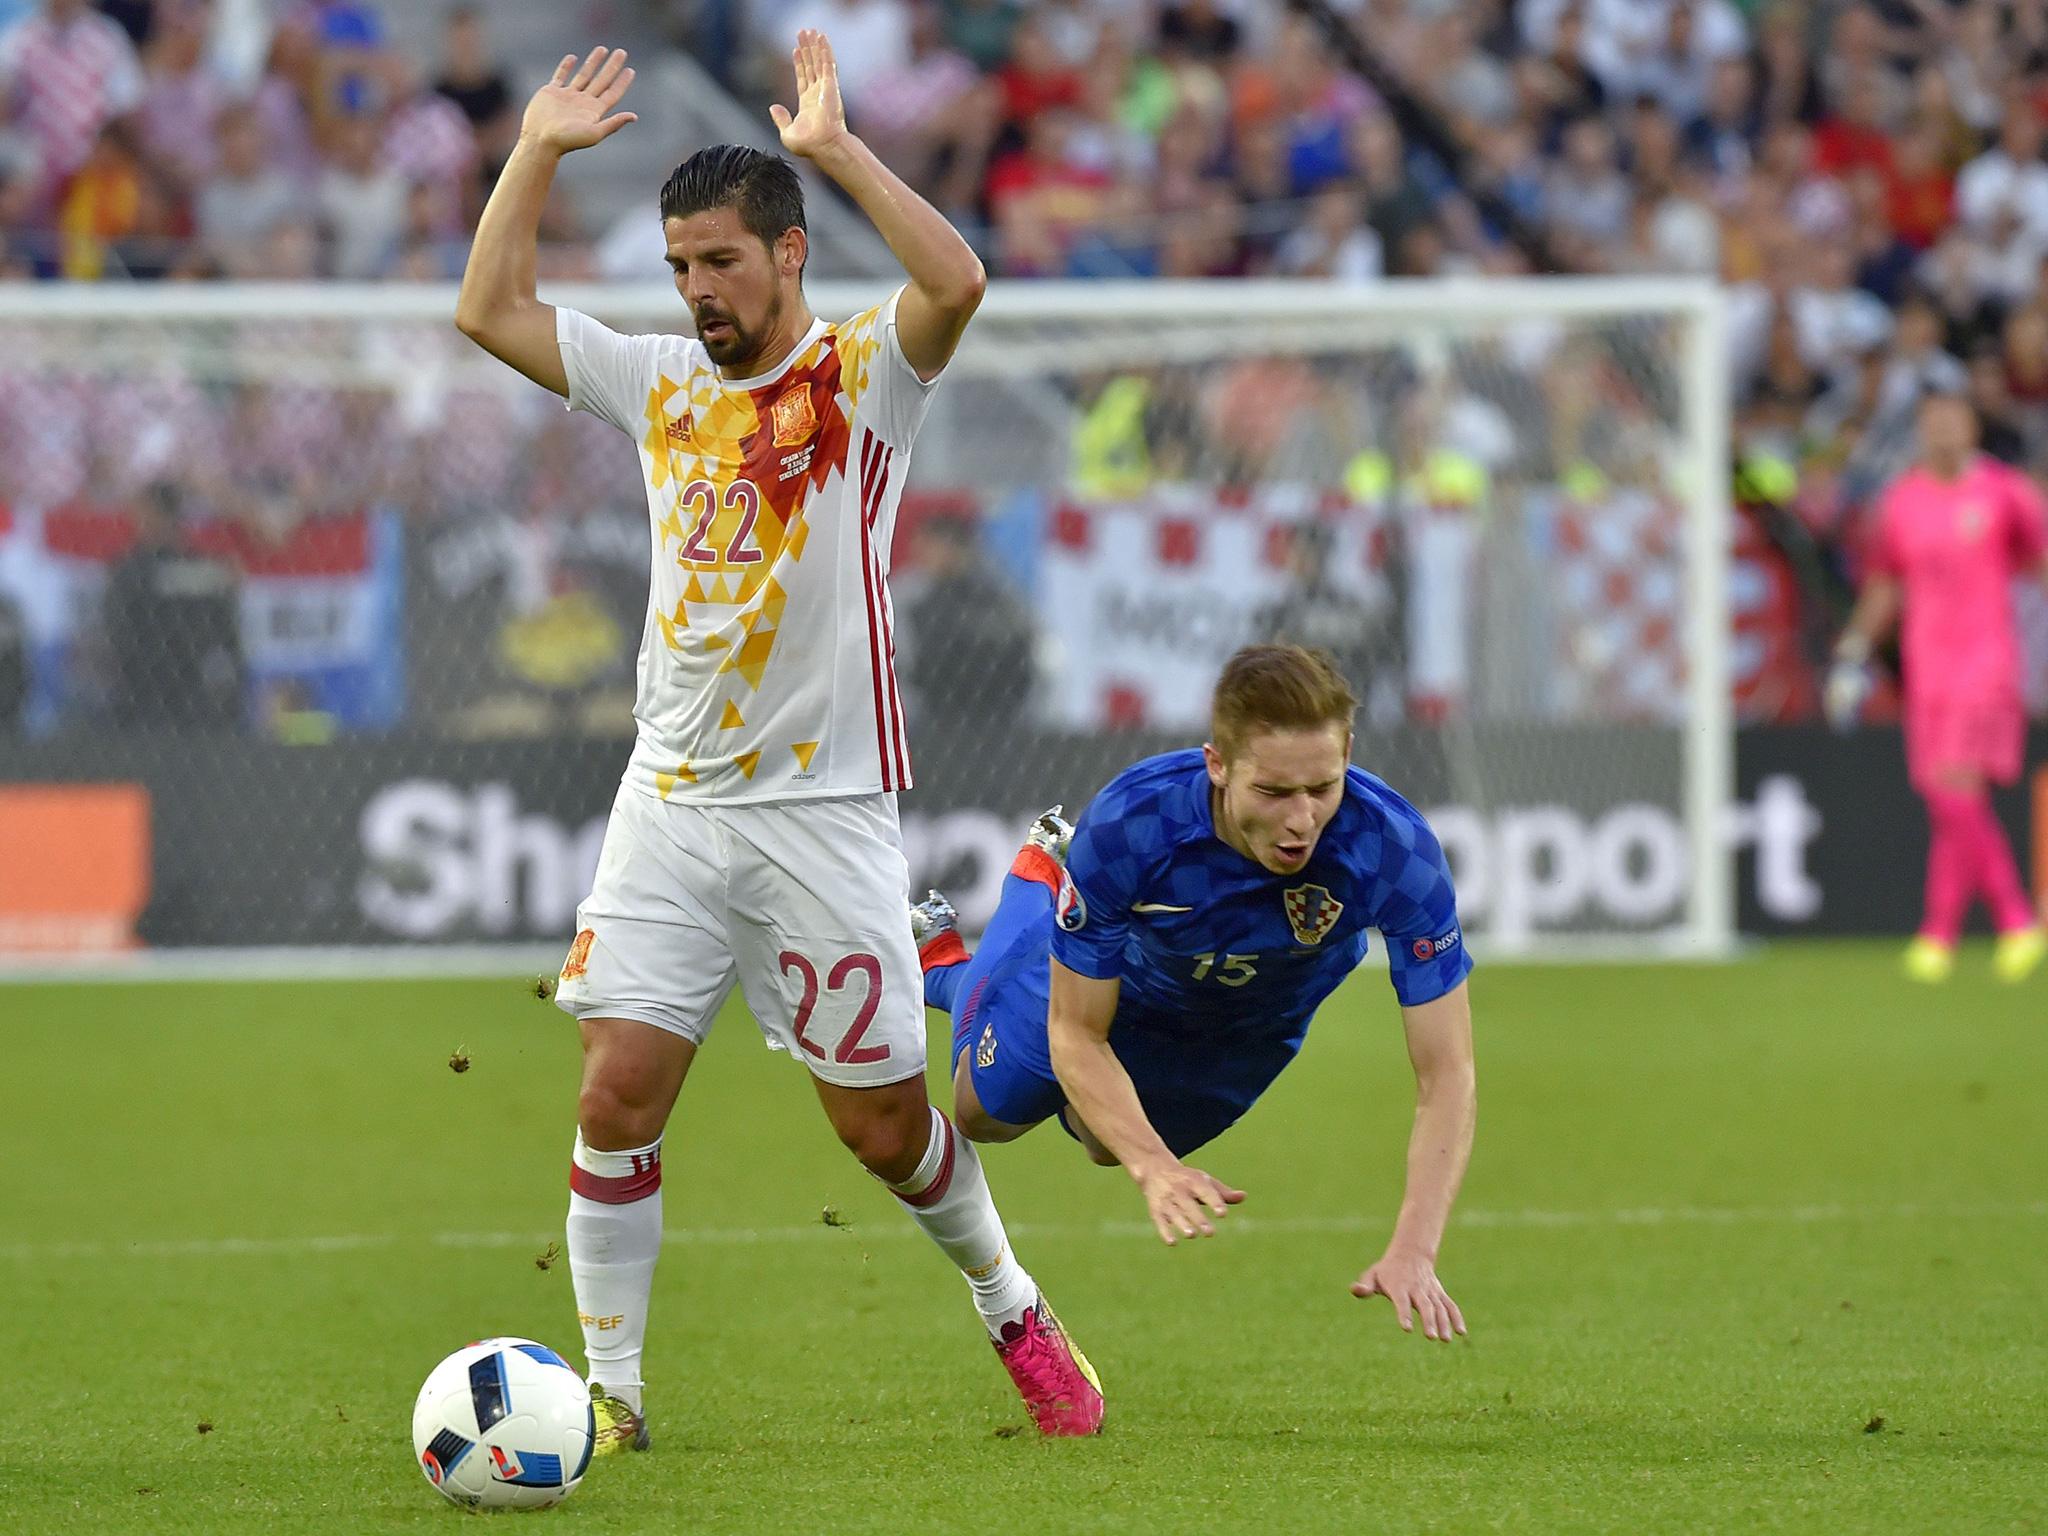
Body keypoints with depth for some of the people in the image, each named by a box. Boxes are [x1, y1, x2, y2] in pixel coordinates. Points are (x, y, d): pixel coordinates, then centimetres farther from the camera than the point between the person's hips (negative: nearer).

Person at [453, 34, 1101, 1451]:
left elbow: (956, 283, -24)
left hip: (825, 809, -4)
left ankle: (1014, 1309, 29)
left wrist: (833, 147, -23)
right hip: (671, 799, 4)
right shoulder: (661, 382, 10)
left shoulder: (862, 376, -3)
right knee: (619, 1085, -9)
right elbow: (490, 312, 13)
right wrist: (539, 152, 7)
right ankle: (611, 1388, -2)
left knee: (883, 1123, 3)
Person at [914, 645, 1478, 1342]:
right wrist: (1154, 1168, -48)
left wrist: (1412, 1252, -54)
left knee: (1103, 1142, 28)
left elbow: (1446, 1074, -41)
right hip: (1128, 977, -2)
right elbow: (1077, 1034, -31)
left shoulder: (1397, 851, -46)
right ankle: (1040, 883, 49)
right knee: (985, 1110, 24)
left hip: (1263, 1018, 2)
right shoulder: (1126, 827, -45)